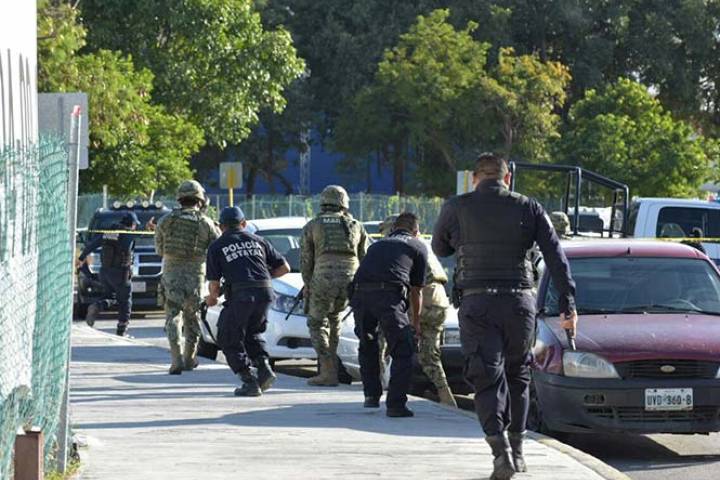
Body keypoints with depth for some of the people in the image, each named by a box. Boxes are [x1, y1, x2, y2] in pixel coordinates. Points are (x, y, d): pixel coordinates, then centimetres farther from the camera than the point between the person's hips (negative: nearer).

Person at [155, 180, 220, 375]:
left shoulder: (166, 220, 1)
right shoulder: (206, 223, -4)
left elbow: (159, 249, 10)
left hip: (171, 273, 0)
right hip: (195, 275, 0)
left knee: (173, 317, 1)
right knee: (192, 318, 17)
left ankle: (177, 359, -15)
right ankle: (189, 359, 26)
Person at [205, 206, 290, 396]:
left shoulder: (216, 247, 11)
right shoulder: (258, 241, 20)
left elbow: (214, 282, 7)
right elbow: (284, 268, 19)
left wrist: (212, 298, 29)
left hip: (240, 295, -4)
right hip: (265, 293, 4)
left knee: (229, 339, 10)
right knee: (252, 332, 26)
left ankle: (249, 381, 0)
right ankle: (264, 368, 6)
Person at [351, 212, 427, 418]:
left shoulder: (377, 245, 32)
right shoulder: (418, 247, 20)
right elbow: (416, 290, 22)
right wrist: (416, 322, 36)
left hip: (360, 293, 4)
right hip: (390, 296, -4)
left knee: (367, 347, 26)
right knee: (403, 351, 5)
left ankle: (371, 396, 28)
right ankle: (396, 403, -3)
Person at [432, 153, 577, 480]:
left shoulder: (457, 208, 3)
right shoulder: (528, 208, 5)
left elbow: (439, 248, 19)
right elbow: (556, 257, -1)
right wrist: (568, 305, -2)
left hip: (476, 303, -2)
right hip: (520, 302, 2)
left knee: (487, 379, -3)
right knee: (517, 376, 17)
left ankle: (501, 450, -21)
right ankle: (516, 450, 20)